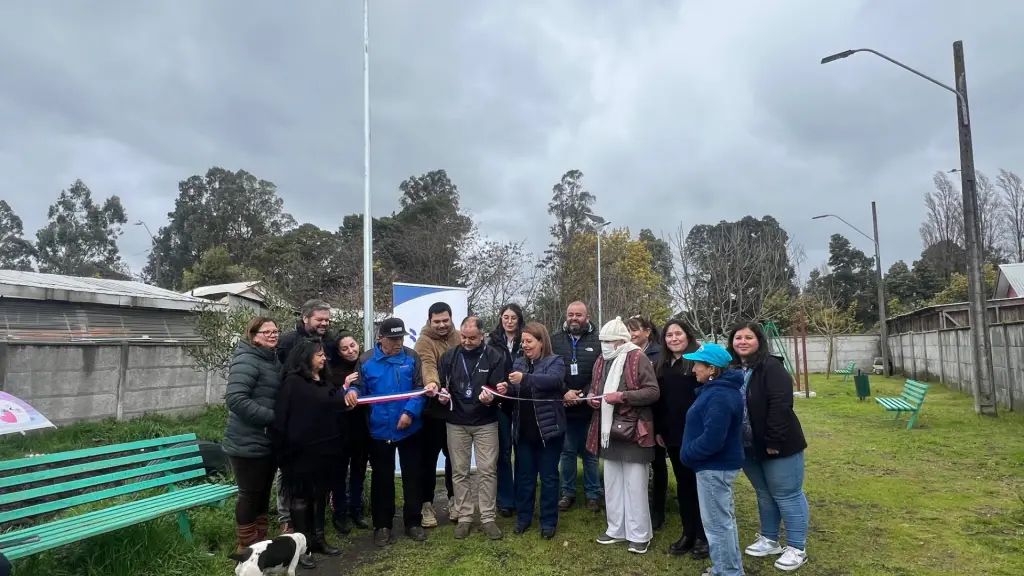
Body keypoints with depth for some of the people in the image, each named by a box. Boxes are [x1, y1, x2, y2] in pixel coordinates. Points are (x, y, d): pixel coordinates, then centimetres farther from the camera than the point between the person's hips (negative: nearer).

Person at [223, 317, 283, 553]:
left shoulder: (273, 361, 12)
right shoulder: (246, 361, -17)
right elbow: (235, 399, -27)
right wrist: (273, 417, -24)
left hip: (268, 441, 9)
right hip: (248, 443, -9)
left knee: (263, 493, 17)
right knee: (250, 495, 3)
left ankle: (260, 541, 31)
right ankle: (246, 546, 20)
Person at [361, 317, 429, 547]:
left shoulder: (412, 357, -4)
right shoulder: (366, 360, -3)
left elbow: (419, 388, -8)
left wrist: (410, 412, -21)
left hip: (410, 429, 0)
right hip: (379, 430, 0)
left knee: (412, 476, 10)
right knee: (382, 479, 12)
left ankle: (413, 522, 25)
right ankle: (382, 526, 25)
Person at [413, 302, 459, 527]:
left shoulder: (459, 338, 4)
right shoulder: (424, 341, -10)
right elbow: (428, 364, -28)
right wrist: (431, 382, -49)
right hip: (433, 409, -4)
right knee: (429, 458, 5)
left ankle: (454, 499, 32)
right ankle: (426, 504, 20)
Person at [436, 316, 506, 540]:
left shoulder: (494, 357, -5)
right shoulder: (449, 357, 1)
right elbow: (440, 384, 5)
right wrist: (441, 394, -17)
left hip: (486, 423, -2)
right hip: (456, 423, 2)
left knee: (487, 470, 2)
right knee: (459, 471, 8)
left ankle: (488, 518, 13)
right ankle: (464, 517, 20)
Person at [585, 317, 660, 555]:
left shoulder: (637, 358, -11)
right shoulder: (602, 361, 10)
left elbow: (653, 392, -16)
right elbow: (595, 389, 23)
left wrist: (622, 396, -22)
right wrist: (593, 398, 0)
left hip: (632, 431, -7)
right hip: (609, 431, 7)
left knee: (634, 486, 2)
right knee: (612, 484, 15)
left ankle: (639, 535, 16)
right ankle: (616, 529, 29)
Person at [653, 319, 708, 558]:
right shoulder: (661, 365, 11)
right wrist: (658, 430, 11)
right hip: (672, 434, 6)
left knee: (699, 483, 4)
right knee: (683, 483, 14)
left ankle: (703, 536, 17)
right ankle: (688, 533, 25)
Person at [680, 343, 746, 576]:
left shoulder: (719, 396, -26)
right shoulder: (721, 389, 9)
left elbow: (712, 439, -30)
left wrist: (687, 454, -15)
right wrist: (689, 452, 11)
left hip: (714, 466, -11)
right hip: (719, 464, 11)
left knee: (716, 522, 2)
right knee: (724, 519, 21)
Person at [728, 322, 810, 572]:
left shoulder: (772, 367, -17)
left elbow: (780, 406, -23)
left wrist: (774, 442, -23)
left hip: (778, 446, -7)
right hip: (749, 447, 7)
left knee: (787, 495, 4)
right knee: (764, 494, 20)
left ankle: (797, 548, 18)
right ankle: (769, 539, 34)